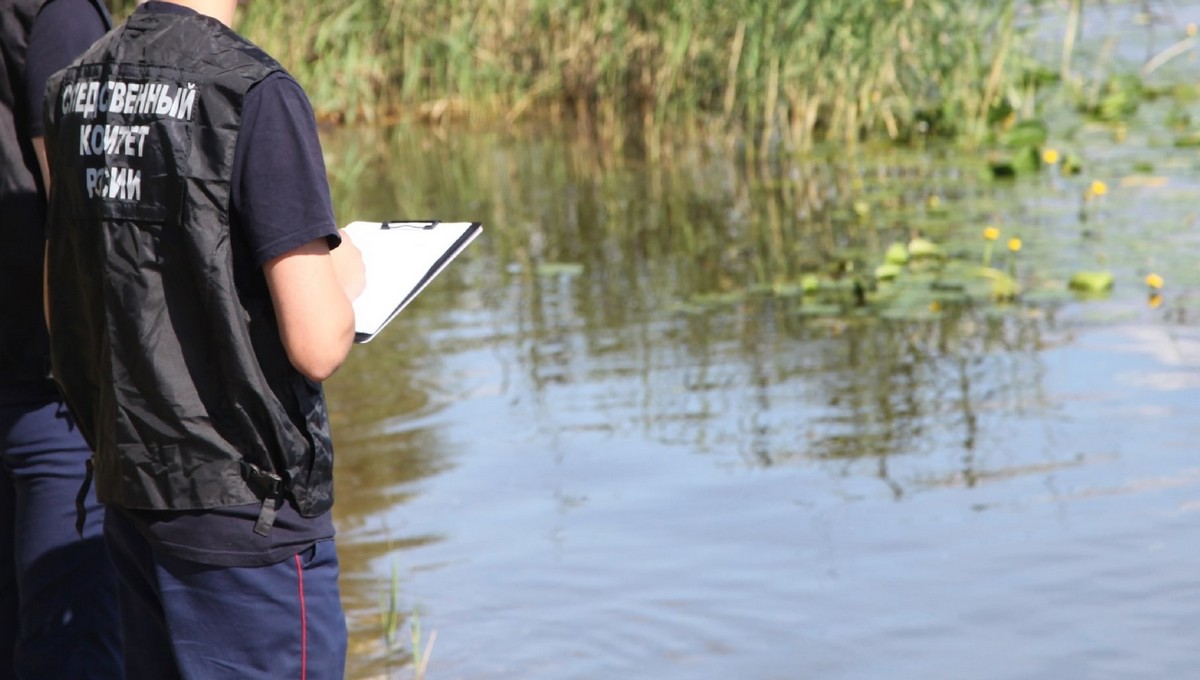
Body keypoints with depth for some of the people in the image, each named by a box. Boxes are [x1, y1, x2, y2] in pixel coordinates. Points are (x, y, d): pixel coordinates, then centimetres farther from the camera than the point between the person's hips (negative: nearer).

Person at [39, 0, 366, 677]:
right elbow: (317, 346, -19)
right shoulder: (256, 94, -17)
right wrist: (343, 276, 1)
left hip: (129, 493, 7)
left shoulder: (76, 87, 6)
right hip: (248, 509, -7)